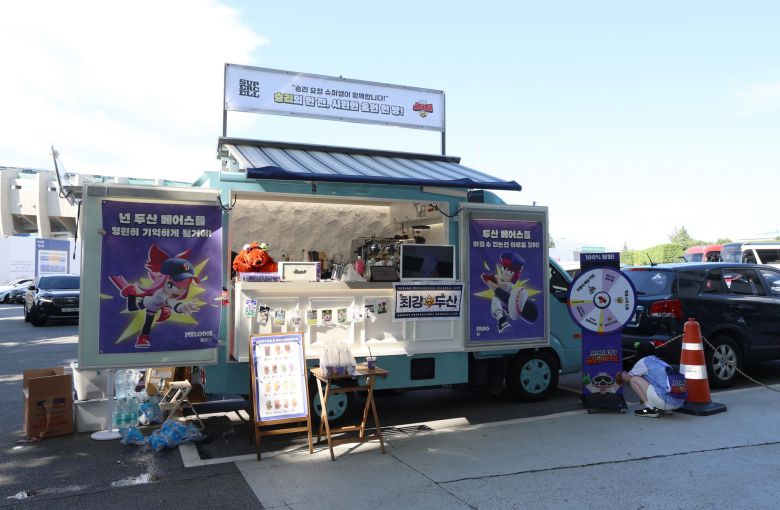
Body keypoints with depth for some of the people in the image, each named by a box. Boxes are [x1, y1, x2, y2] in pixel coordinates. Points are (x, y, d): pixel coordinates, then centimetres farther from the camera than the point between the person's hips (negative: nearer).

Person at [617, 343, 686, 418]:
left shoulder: (644, 361, 3)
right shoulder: (662, 362, 24)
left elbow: (627, 378, 13)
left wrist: (622, 376, 38)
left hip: (665, 401, -8)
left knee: (633, 379, 3)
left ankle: (651, 409, -2)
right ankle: (666, 409, 15)